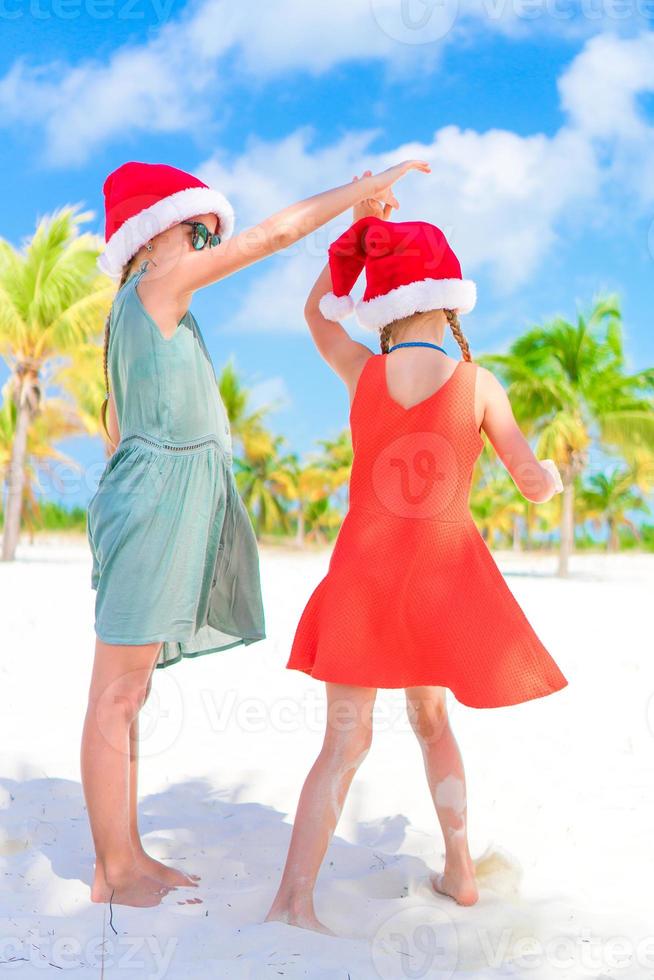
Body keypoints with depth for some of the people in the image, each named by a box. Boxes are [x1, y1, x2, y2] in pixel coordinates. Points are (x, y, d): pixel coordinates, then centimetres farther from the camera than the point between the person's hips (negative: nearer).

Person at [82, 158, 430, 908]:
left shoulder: (136, 311, 20)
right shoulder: (157, 283, -6)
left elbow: (114, 419, 27)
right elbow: (277, 231, -5)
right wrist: (366, 186, 3)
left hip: (162, 507, 10)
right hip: (156, 503, -10)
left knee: (128, 694, 10)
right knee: (118, 696, -5)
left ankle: (123, 859, 18)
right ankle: (114, 875, 2)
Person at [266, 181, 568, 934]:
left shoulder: (362, 372, -2)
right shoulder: (478, 383, -7)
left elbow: (316, 313, 19)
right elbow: (535, 484, -2)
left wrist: (359, 224, 15)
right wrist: (554, 475, 22)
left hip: (364, 566, 0)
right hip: (442, 570, 0)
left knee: (346, 739, 0)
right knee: (430, 717, 22)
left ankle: (292, 900, -7)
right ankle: (459, 870, 27)